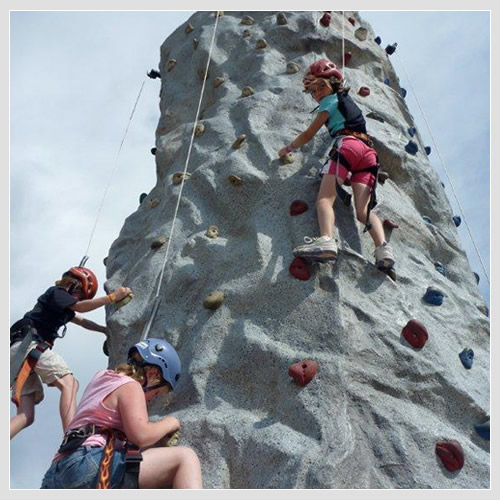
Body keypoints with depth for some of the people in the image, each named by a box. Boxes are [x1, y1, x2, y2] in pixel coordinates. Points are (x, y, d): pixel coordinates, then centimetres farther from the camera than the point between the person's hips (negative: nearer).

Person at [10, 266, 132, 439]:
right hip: (29, 343, -10)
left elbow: (83, 322, 37)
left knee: (25, 416, 2)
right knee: (69, 383, -21)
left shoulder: (63, 306, 29)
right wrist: (113, 297, -12)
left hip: (19, 353, 10)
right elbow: (80, 307, -14)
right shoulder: (56, 292, 3)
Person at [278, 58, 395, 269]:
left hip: (348, 145, -7)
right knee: (363, 210, -7)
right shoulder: (347, 99, 35)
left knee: (324, 198, -19)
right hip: (368, 150, 7)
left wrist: (288, 148, 27)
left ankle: (326, 240, -45)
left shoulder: (330, 101, 13)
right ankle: (383, 247, -30)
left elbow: (308, 135, 15)